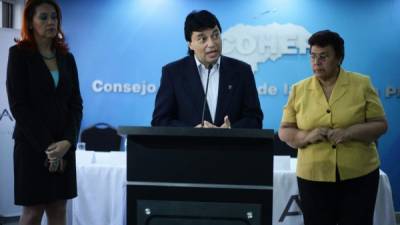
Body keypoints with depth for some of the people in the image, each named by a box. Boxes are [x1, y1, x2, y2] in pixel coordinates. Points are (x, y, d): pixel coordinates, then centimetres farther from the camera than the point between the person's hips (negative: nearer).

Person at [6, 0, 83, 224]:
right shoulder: (19, 54, -2)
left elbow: (76, 104, 7)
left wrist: (67, 141, -9)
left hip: (64, 147, 4)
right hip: (32, 146, -4)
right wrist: (46, 146, -14)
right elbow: (18, 105, -9)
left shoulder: (66, 58, 11)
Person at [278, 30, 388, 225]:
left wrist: (349, 132, -18)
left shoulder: (362, 84, 0)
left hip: (359, 175, -1)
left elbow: (380, 124, 0)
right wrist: (307, 136, -15)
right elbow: (285, 131, 5)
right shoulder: (299, 90, 3)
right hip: (313, 177, 1)